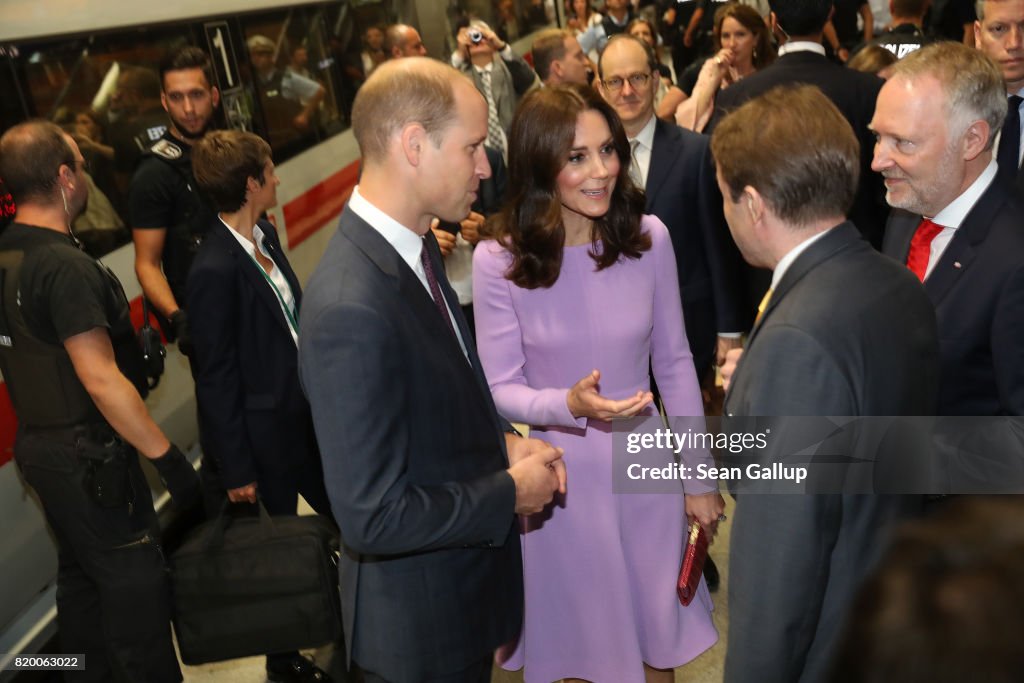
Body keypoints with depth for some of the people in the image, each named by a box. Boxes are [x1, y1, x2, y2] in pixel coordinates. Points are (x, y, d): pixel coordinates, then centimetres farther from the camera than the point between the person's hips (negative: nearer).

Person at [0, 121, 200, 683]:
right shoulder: (65, 267, -23)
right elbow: (101, 380, -25)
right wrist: (167, 457, -21)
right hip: (87, 454, -9)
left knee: (80, 574, 21)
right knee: (134, 581, 2)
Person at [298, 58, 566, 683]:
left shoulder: (418, 244, -3)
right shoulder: (351, 309, -33)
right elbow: (375, 517, -31)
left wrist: (502, 440, -4)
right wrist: (510, 493, -18)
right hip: (422, 623, -8)